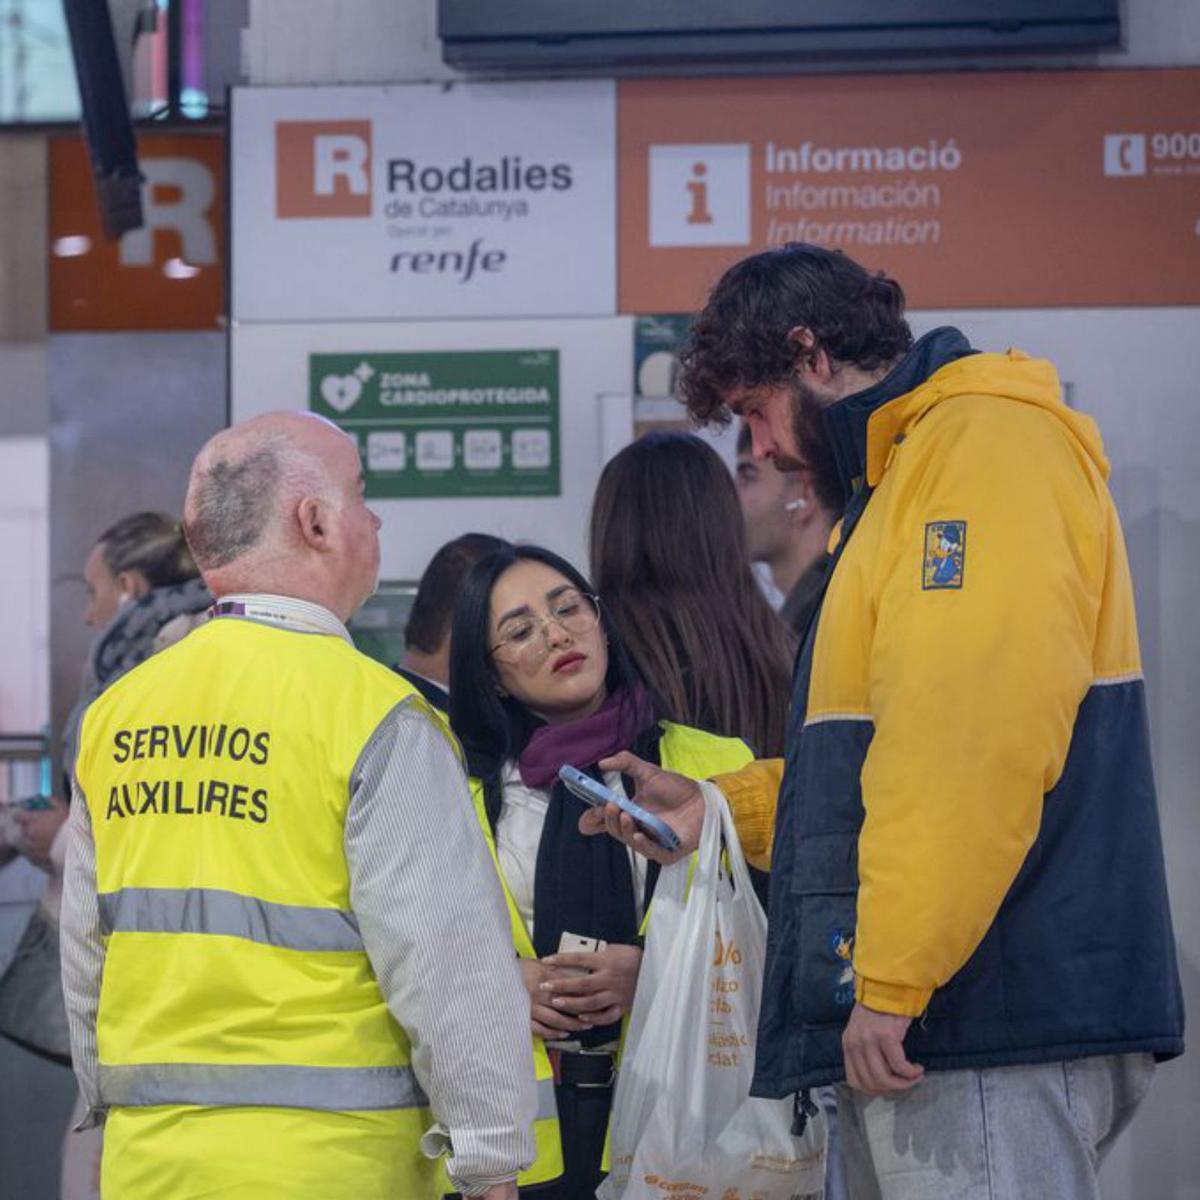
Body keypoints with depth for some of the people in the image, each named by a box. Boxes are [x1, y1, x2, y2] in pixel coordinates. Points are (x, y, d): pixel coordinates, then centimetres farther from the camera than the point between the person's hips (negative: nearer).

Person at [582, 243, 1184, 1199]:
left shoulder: (990, 444, -10)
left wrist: (894, 980, -22)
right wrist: (723, 809, 23)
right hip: (936, 1018, 10)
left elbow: (975, 742, -21)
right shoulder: (909, 467, 24)